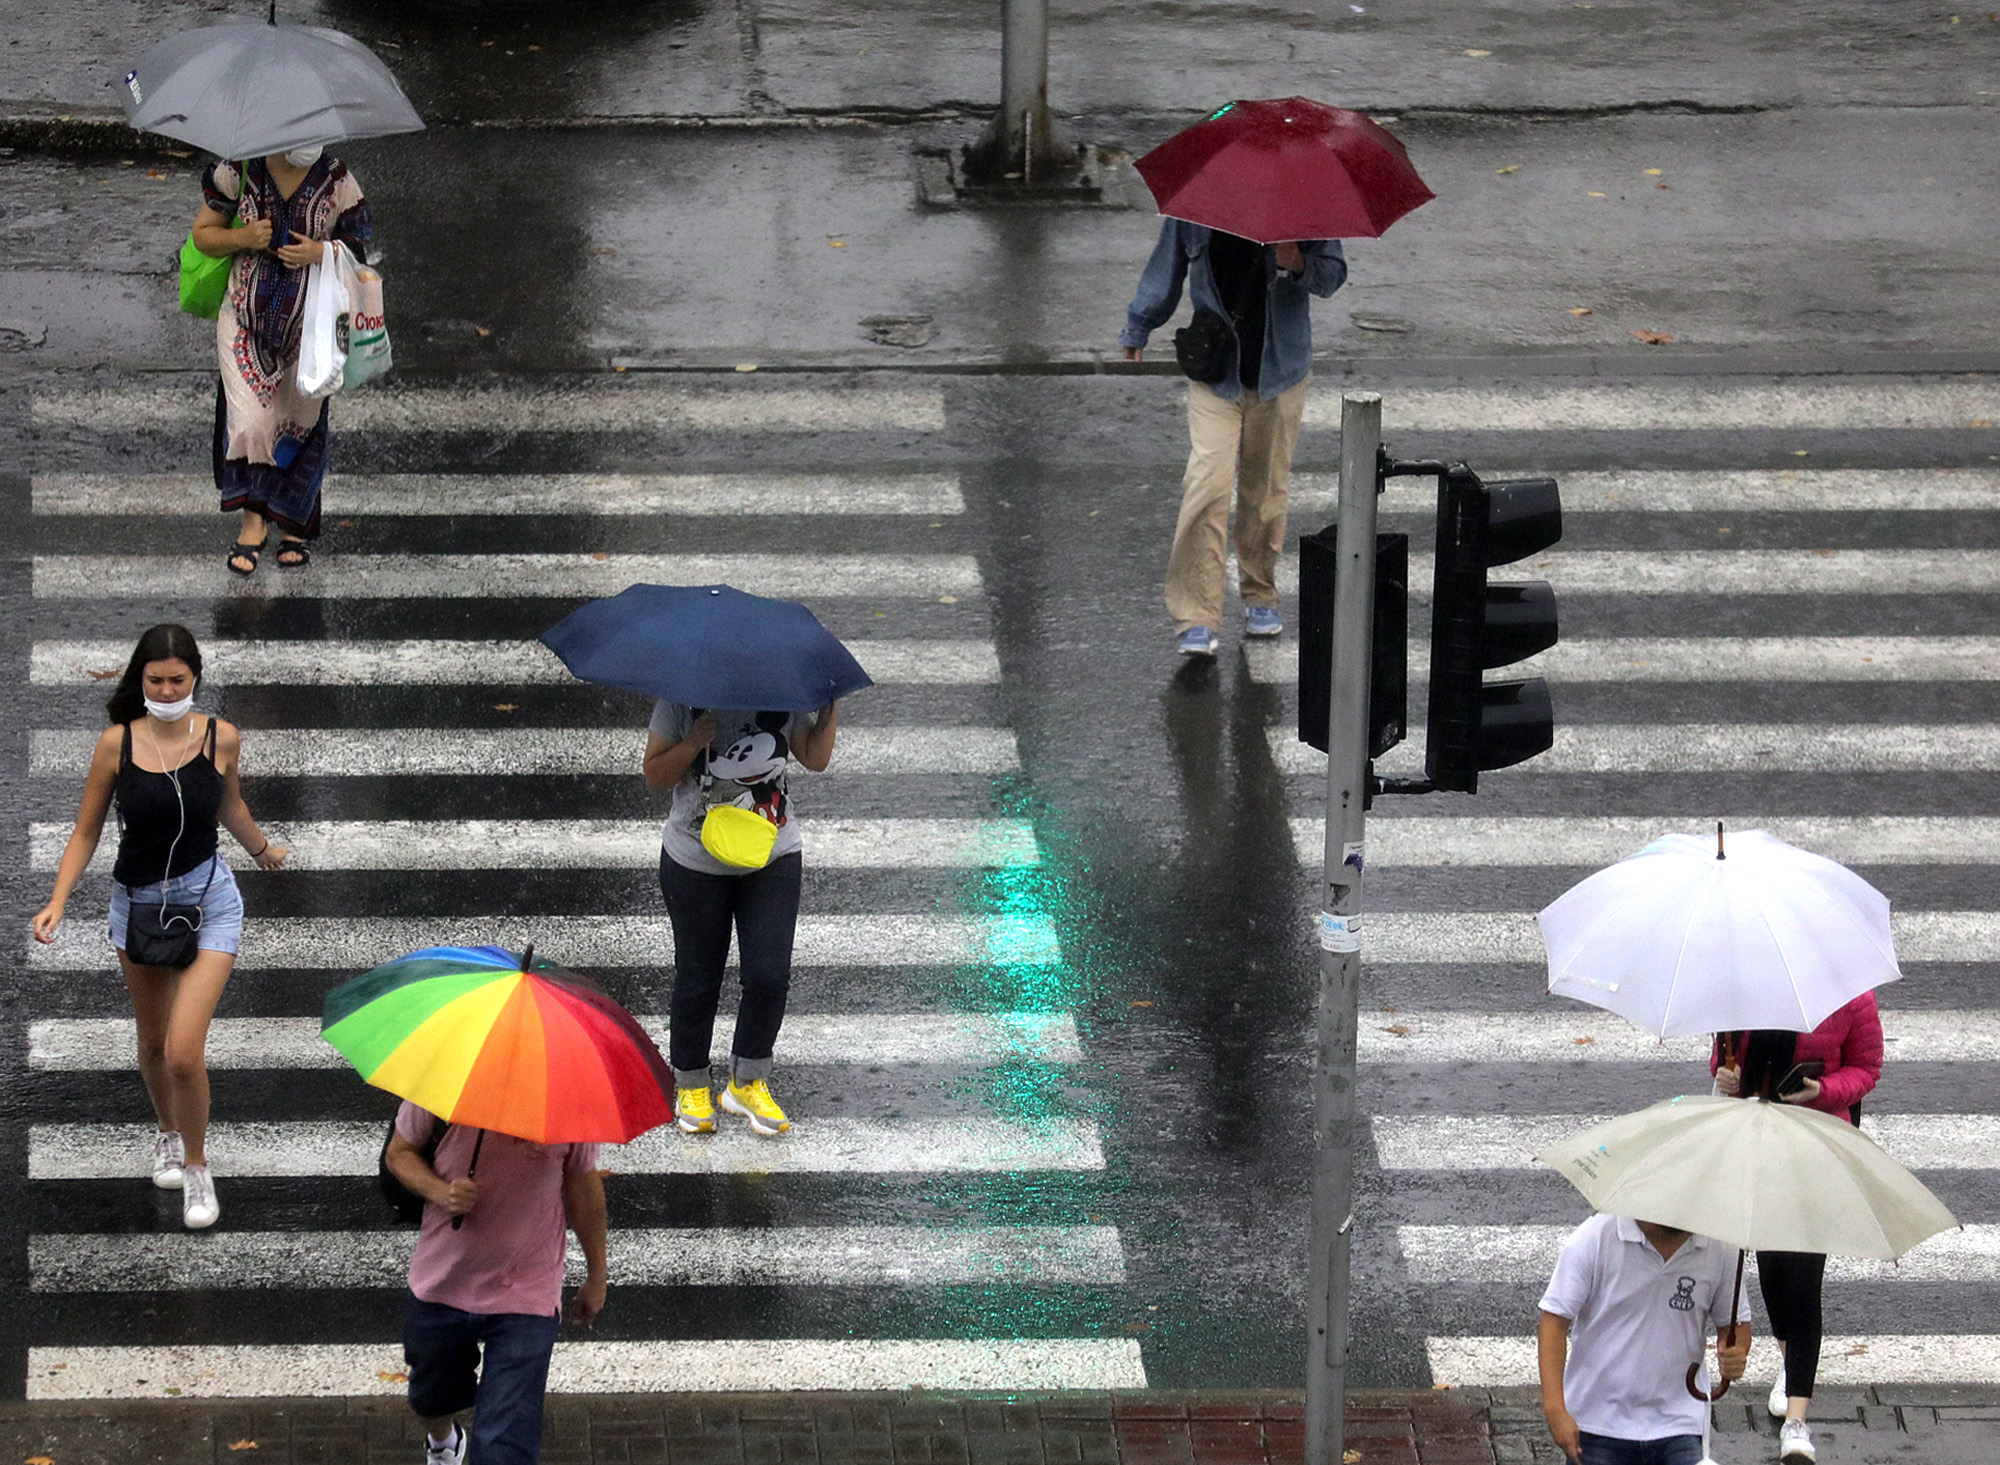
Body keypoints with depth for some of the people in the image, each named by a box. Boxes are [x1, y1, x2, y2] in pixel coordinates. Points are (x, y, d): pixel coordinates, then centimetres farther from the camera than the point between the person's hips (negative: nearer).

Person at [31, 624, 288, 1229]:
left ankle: (196, 1165, 10)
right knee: (153, 1043, 20)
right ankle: (167, 1133, 49)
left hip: (208, 902, -2)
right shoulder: (117, 743, -11)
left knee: (184, 1053, -13)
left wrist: (262, 849, 30)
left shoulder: (220, 738, -10)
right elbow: (87, 832, -4)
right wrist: (58, 901, -17)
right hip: (138, 903, 2)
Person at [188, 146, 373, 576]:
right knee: (249, 420, -10)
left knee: (300, 419, 7)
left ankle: (295, 524, 26)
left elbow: (359, 247, 2)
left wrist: (321, 253, -19)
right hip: (247, 320, -1)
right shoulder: (238, 173, -8)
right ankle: (254, 519, 9)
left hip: (309, 326, 1)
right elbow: (203, 234, 2)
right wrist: (243, 238, -19)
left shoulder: (336, 182, -7)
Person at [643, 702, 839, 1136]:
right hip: (696, 865, -2)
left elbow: (816, 758, 3)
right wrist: (694, 743, -25)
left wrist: (829, 713, -12)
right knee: (698, 979, 8)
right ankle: (690, 1085, 26)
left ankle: (748, 1082, 13)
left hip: (773, 860, 2)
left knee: (769, 976, -6)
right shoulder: (681, 702, -11)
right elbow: (654, 776, -9)